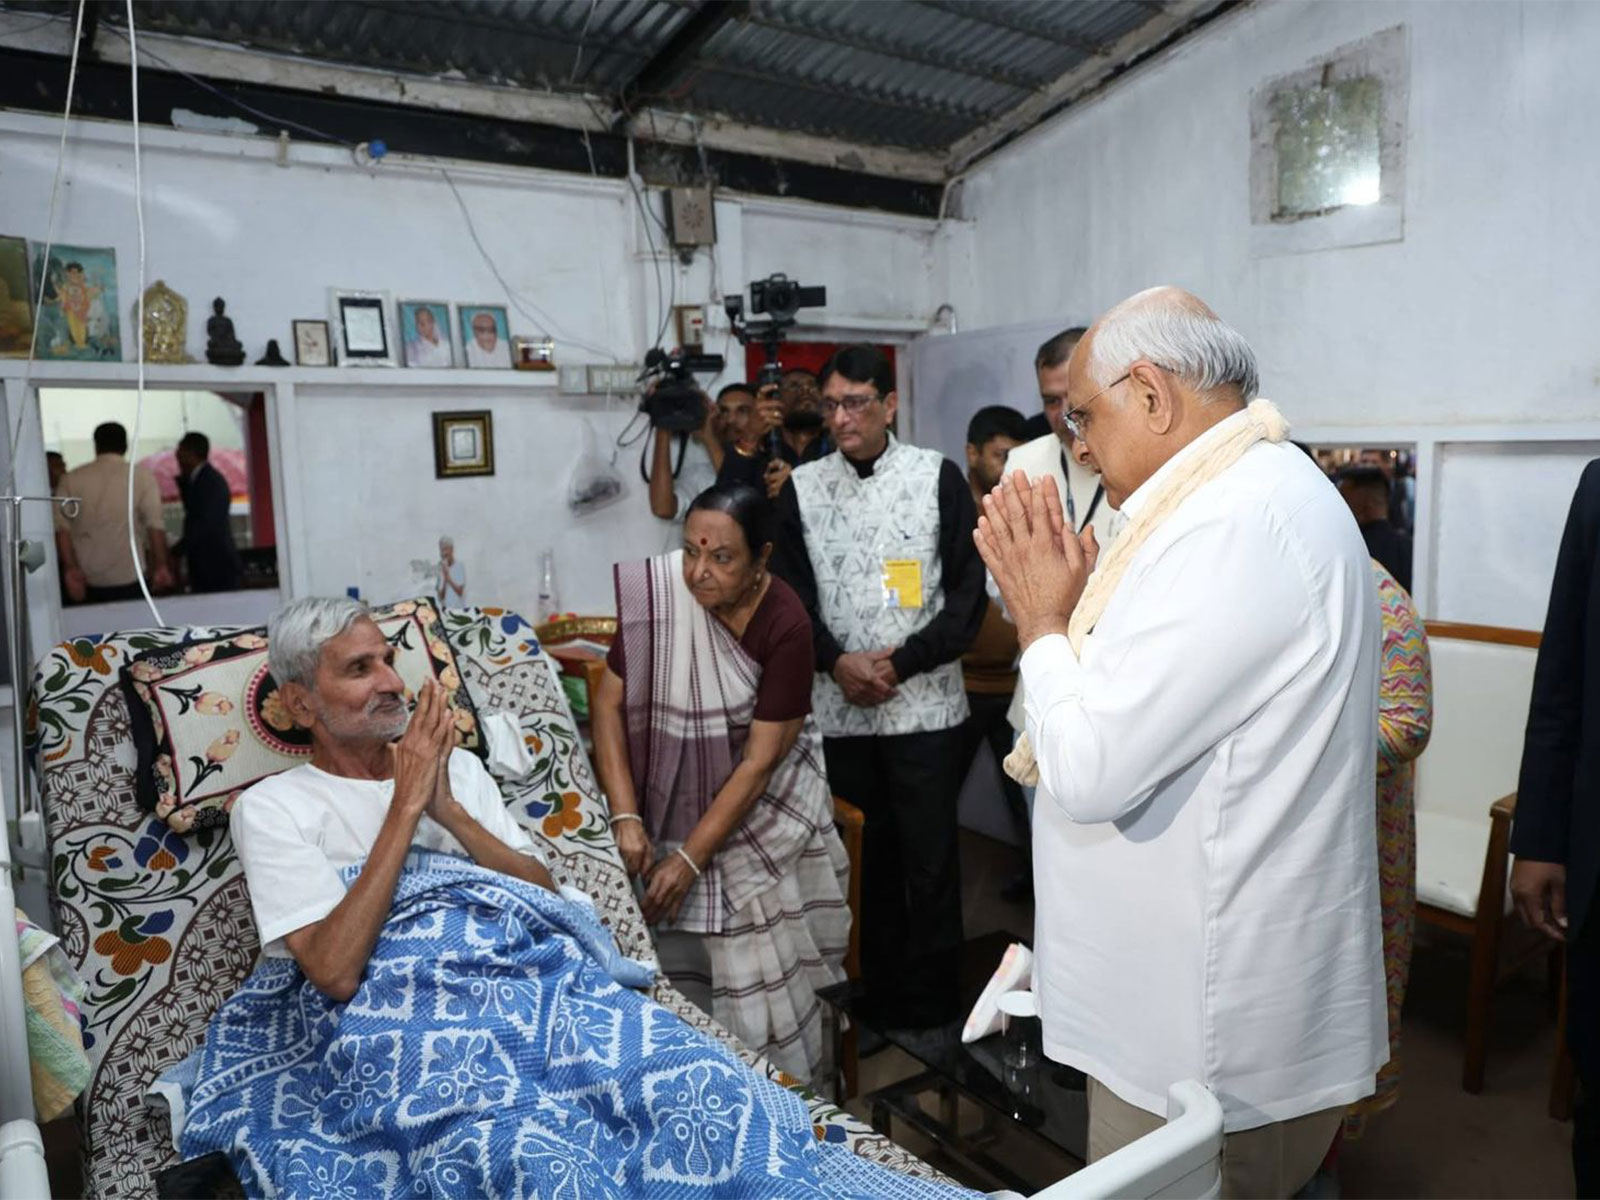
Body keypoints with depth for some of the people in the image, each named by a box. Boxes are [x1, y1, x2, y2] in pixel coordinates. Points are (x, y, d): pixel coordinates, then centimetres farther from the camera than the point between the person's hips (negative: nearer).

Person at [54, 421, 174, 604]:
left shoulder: (71, 479, 6)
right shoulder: (142, 476, 0)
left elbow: (61, 527, -3)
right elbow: (154, 525, -9)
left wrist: (70, 568, -6)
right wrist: (162, 566, -8)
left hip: (85, 580, 2)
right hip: (128, 576, -2)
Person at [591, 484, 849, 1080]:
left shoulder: (785, 623, -22)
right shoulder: (657, 590, -17)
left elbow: (758, 762, -20)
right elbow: (609, 703, -10)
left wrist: (690, 859, -20)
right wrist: (626, 817, -17)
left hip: (759, 803, -2)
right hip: (675, 800, 2)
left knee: (762, 958, -5)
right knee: (678, 955, -1)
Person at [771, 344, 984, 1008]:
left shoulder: (939, 477, -1)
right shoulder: (802, 487, 6)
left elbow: (968, 590, -3)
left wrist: (903, 661, -12)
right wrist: (837, 661, -11)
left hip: (923, 703, -2)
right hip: (839, 705, 2)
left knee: (930, 855, 5)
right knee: (865, 850, 13)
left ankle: (931, 994, 22)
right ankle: (879, 984, 29)